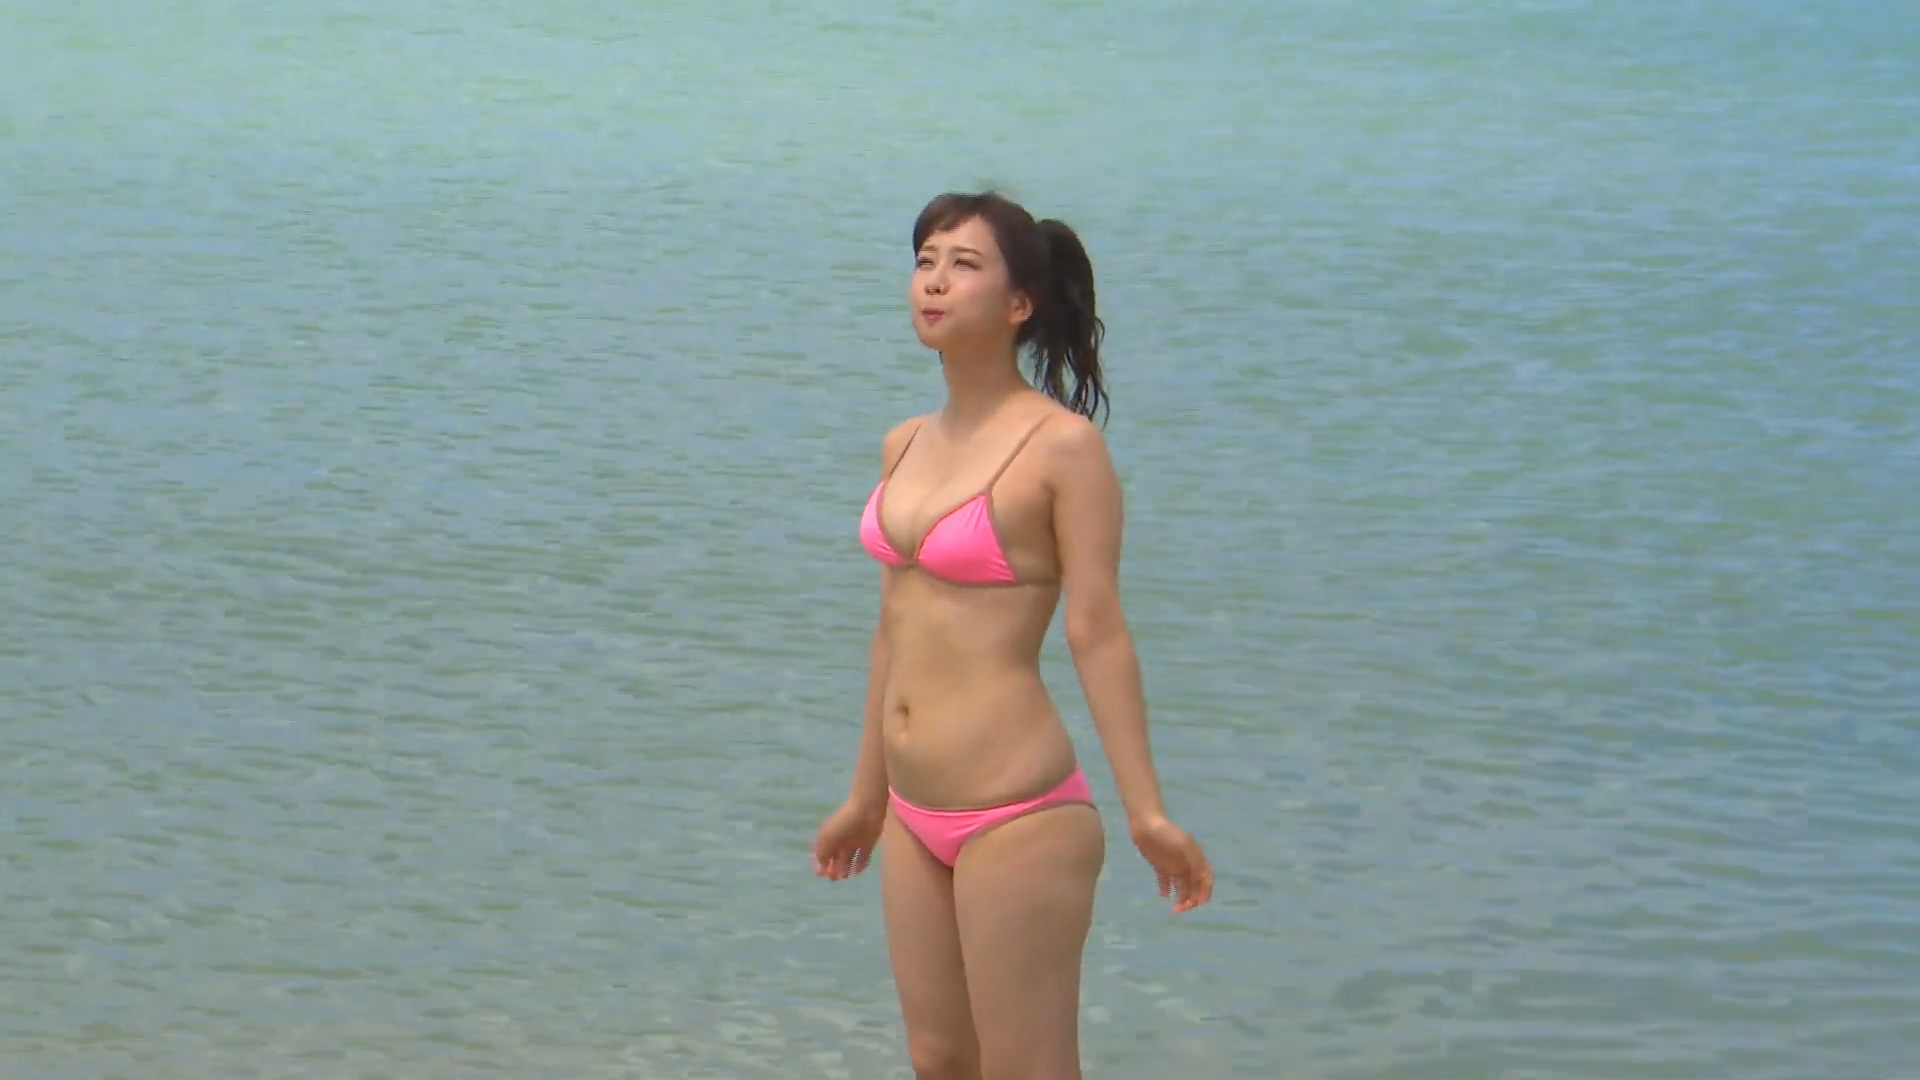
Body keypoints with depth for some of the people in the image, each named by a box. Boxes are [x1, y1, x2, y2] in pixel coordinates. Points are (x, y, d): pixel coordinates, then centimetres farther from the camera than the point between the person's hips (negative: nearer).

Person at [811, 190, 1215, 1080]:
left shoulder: (1063, 446, -11)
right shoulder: (907, 446, 10)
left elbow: (1097, 633, -13)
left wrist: (1145, 813, -17)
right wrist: (866, 796, 23)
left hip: (1017, 816, -8)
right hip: (916, 817, 8)